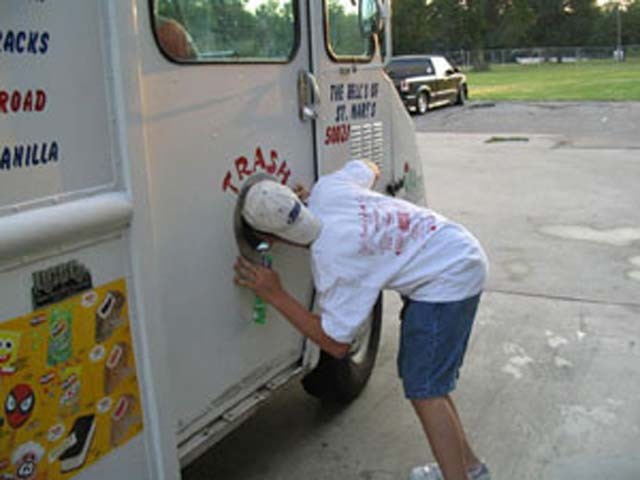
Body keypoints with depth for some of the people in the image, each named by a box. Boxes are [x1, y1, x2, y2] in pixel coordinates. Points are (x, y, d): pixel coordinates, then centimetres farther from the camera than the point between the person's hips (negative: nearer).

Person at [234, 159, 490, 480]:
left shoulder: (330, 261, -27)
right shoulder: (326, 187, -8)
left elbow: (336, 345, -19)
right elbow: (370, 170, 16)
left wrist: (274, 294, -21)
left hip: (448, 279, -9)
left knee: (424, 391, -9)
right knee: (425, 378, 16)